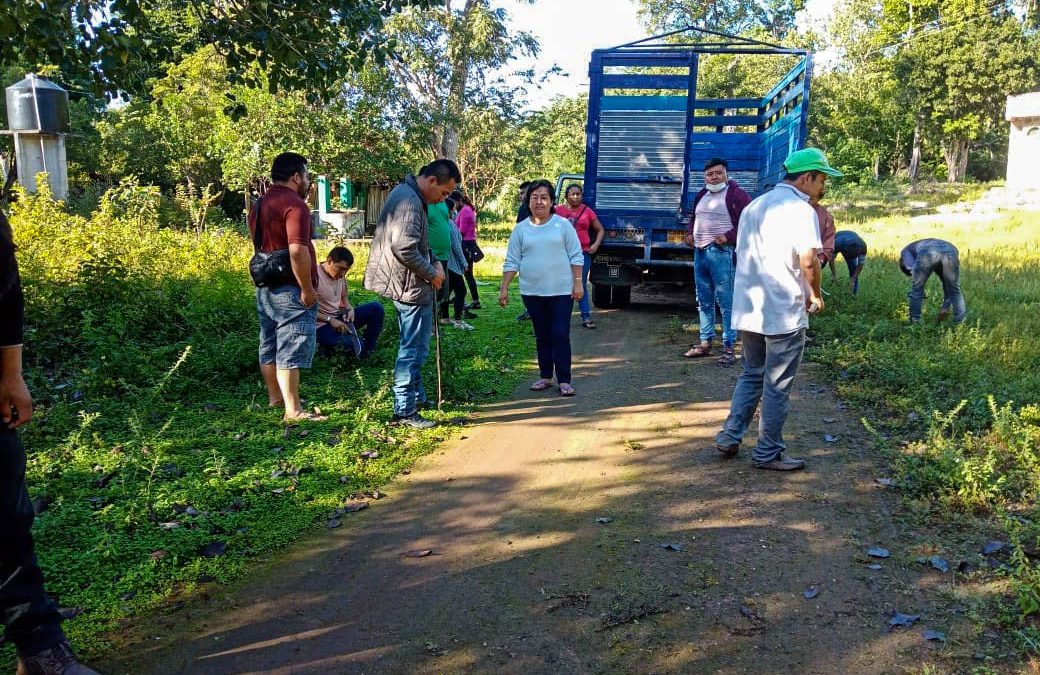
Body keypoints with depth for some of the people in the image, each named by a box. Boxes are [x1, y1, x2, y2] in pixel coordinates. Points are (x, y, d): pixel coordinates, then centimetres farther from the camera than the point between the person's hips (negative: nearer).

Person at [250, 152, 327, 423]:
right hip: (290, 290, -9)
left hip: (265, 288, 9)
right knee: (291, 349, -6)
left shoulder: (259, 205, 14)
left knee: (269, 344, 17)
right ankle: (293, 411, -4)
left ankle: (275, 396, 30)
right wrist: (308, 289, -20)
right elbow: (297, 250, -25)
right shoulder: (294, 204, -16)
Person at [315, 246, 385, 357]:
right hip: (323, 326, -8)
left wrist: (350, 309, -3)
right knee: (356, 344, -32)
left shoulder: (340, 275, 4)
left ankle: (367, 351, 4)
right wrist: (330, 320, -24)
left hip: (340, 318, 8)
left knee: (376, 307, -5)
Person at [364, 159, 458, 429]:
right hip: (410, 285, -11)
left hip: (409, 283, 11)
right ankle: (404, 410, 3)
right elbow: (405, 249, -28)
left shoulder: (409, 195, 13)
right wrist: (432, 273, -16)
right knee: (413, 348, -4)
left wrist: (434, 262, 7)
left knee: (416, 345, 21)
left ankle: (416, 395, 34)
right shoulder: (409, 201, -21)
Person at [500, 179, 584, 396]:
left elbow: (576, 256, 1)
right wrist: (504, 288, -1)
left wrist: (578, 283, -6)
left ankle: (564, 380, 2)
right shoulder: (521, 229, 5)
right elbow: (511, 262, 5)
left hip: (561, 291, -2)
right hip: (532, 292, 3)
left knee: (561, 335, -4)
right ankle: (545, 376, 22)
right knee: (542, 336, 11)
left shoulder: (563, 225, 0)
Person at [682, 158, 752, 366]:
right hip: (699, 252, 8)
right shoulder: (701, 195, 18)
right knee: (704, 301, 14)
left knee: (726, 302, -7)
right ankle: (705, 343, 23)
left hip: (720, 253, -8)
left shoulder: (736, 194, -5)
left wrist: (729, 237, -18)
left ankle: (728, 347, -2)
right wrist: (690, 233, 13)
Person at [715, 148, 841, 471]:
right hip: (784, 313, -7)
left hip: (748, 309, 8)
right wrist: (815, 295, -3)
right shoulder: (800, 209, -11)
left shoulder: (754, 206, 14)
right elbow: (808, 262, -20)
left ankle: (730, 436, 19)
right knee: (777, 385, 3)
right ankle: (768, 453, 12)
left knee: (751, 375, 20)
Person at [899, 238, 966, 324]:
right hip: (950, 252, 4)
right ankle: (961, 323, 20)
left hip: (927, 253, -4)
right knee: (955, 290, 23)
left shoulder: (906, 251, 38)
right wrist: (945, 308, 54)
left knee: (916, 291, 16)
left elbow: (912, 269, 12)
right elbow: (950, 286, 48)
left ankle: (915, 324, 19)